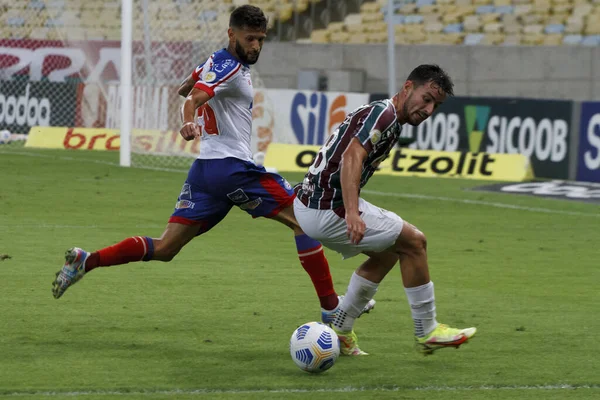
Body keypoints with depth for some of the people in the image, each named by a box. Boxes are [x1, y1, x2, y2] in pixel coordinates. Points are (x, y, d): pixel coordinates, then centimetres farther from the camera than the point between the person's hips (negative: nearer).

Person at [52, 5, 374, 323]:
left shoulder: (217, 62, 17)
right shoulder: (229, 67, -11)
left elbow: (184, 90, 33)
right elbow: (193, 98, -28)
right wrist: (189, 124, -46)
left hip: (205, 169, 9)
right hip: (232, 165, -9)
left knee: (164, 248, 5)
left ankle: (85, 261, -7)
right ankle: (331, 307, -5)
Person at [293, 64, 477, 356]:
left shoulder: (379, 114, 17)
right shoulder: (383, 114, -14)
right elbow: (351, 157, -29)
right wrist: (352, 214, -40)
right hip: (328, 210, -10)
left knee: (387, 252, 24)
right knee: (414, 241, -4)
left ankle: (340, 332, 23)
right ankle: (426, 332, 5)